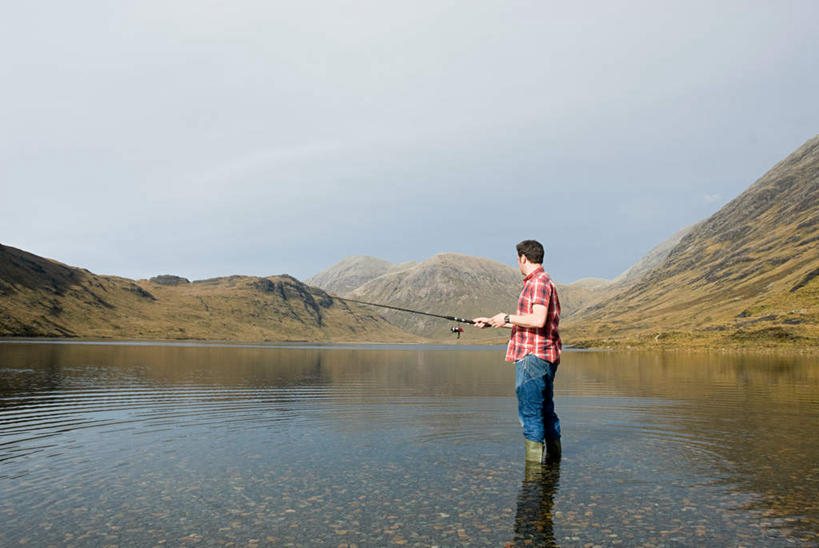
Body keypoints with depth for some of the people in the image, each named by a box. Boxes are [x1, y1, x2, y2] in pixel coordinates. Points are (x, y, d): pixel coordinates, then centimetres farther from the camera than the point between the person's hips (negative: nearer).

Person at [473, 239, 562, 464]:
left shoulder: (539, 282, -12)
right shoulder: (542, 282, 21)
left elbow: (538, 321, -25)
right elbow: (527, 324, 25)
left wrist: (507, 317, -13)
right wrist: (492, 322, 24)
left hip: (533, 356, -11)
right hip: (544, 358, 11)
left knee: (529, 412, -7)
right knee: (545, 410, 16)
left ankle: (534, 461, -3)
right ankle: (554, 456, 25)